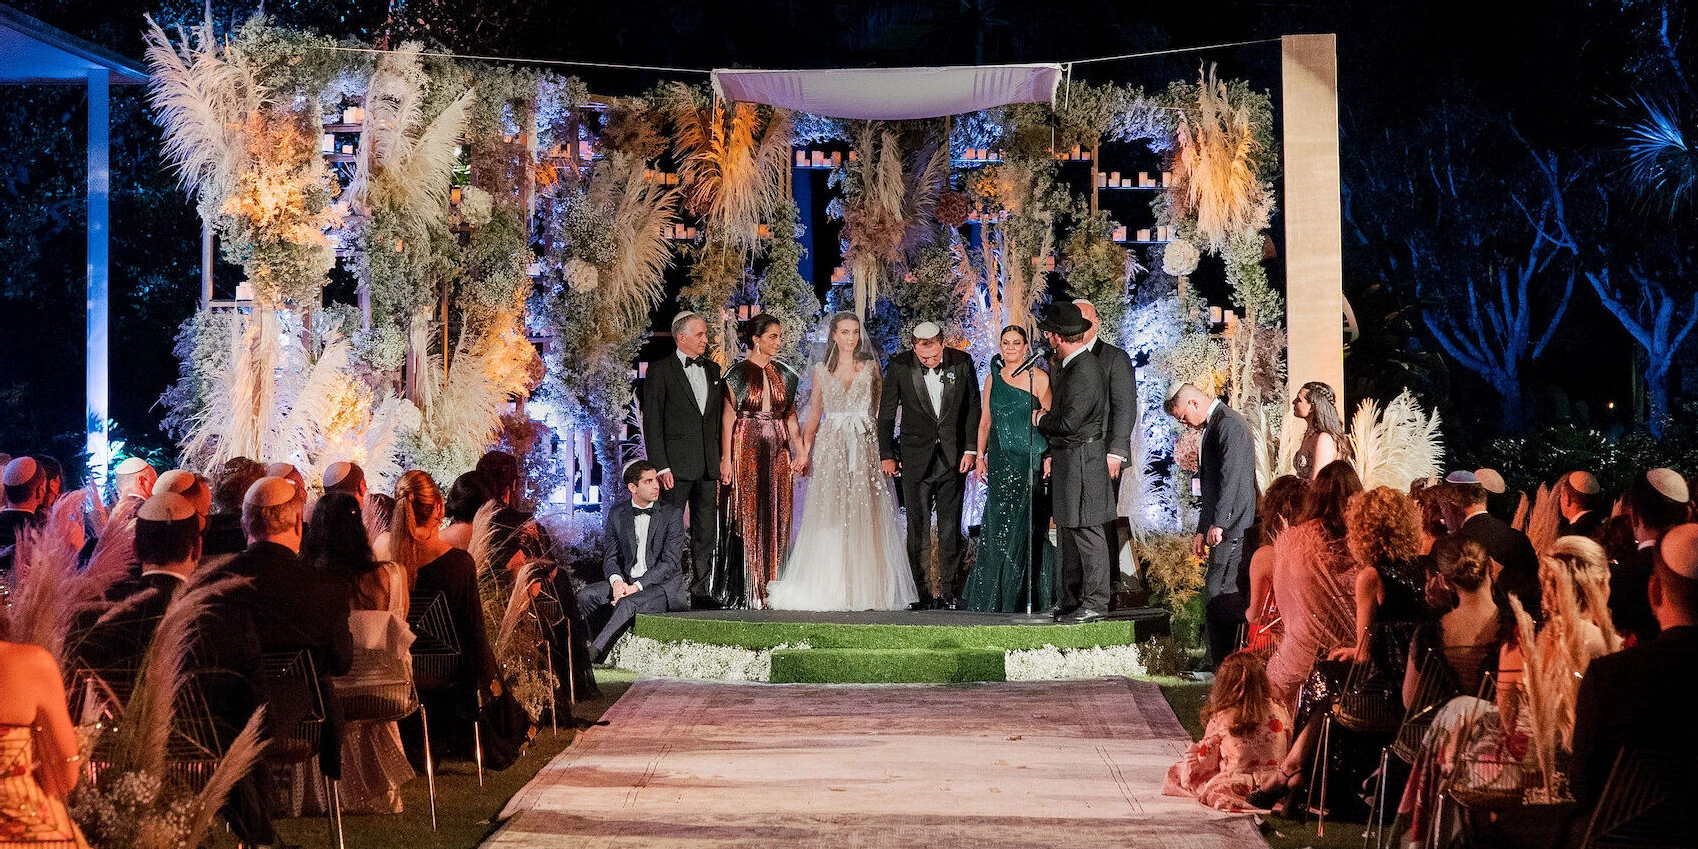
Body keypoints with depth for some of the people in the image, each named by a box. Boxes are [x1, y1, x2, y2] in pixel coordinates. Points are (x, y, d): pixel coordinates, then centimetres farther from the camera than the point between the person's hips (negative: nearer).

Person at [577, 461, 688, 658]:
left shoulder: (672, 514, -3)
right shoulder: (617, 514, 9)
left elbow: (670, 562, -10)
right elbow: (610, 555, 7)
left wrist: (636, 587, -21)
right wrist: (617, 581, -17)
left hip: (664, 585, -5)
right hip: (627, 582, 5)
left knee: (627, 604, -35)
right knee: (585, 595, -20)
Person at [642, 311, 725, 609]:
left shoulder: (713, 369, 14)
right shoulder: (660, 371, -3)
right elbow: (652, 422, -6)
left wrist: (721, 461, 9)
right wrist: (661, 467, -13)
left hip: (708, 466, 5)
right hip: (676, 466, -5)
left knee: (706, 533, 7)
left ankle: (701, 592, 14)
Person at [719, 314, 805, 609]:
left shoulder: (783, 373, 13)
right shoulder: (738, 373, -2)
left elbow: (790, 415, 15)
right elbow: (727, 417, -5)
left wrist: (800, 451, 6)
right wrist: (726, 458, -12)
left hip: (777, 449, 5)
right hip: (747, 448, -5)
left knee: (776, 515, 4)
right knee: (748, 515, -5)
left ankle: (772, 585, 9)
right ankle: (747, 590, -3)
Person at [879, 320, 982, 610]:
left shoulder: (962, 362, -2)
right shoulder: (899, 366, -5)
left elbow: (973, 408, 6)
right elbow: (886, 413, 3)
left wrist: (971, 449, 1)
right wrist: (886, 455, 1)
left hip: (954, 457, 1)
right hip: (916, 459, 0)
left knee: (951, 529, 2)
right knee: (918, 529, -1)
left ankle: (949, 591, 9)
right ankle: (921, 592, 5)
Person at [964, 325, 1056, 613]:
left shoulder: (1038, 377, -1)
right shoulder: (992, 378, 13)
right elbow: (985, 420, 16)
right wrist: (980, 456, 10)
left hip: (1031, 458, -4)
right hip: (1000, 460, 4)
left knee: (1025, 524, -4)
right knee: (998, 522, 1)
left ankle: (1031, 594, 6)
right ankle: (995, 595, 8)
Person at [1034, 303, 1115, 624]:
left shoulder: (1082, 371, -20)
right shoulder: (1070, 366, 12)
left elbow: (1068, 422, -21)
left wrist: (1040, 421, -7)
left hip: (1082, 461, -11)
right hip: (1068, 461, 11)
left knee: (1087, 532, -4)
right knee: (1069, 533, 14)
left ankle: (1095, 602, 3)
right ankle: (1069, 602, 21)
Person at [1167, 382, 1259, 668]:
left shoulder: (1229, 424, -11)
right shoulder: (1212, 427, 21)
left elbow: (1231, 476, -20)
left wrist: (1217, 523, -21)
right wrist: (1202, 531, 24)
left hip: (1233, 527, -10)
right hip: (1220, 528, 10)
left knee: (1217, 596, -12)